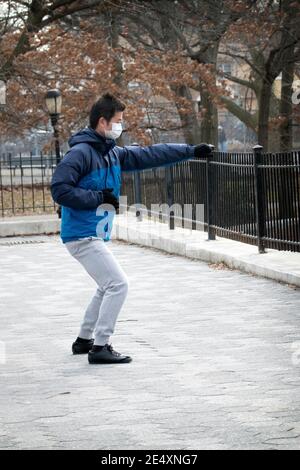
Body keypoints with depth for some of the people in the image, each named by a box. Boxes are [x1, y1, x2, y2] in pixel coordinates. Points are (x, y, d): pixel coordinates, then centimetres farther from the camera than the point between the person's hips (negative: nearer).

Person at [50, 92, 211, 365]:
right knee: (118, 284, -12)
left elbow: (150, 156, 16)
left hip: (96, 236, 10)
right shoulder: (81, 153, -15)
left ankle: (85, 340, 31)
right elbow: (59, 189, -22)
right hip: (82, 236, -10)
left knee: (109, 286, 22)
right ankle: (100, 347, -10)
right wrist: (99, 198, -21)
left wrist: (191, 151, 15)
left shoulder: (113, 154, 11)